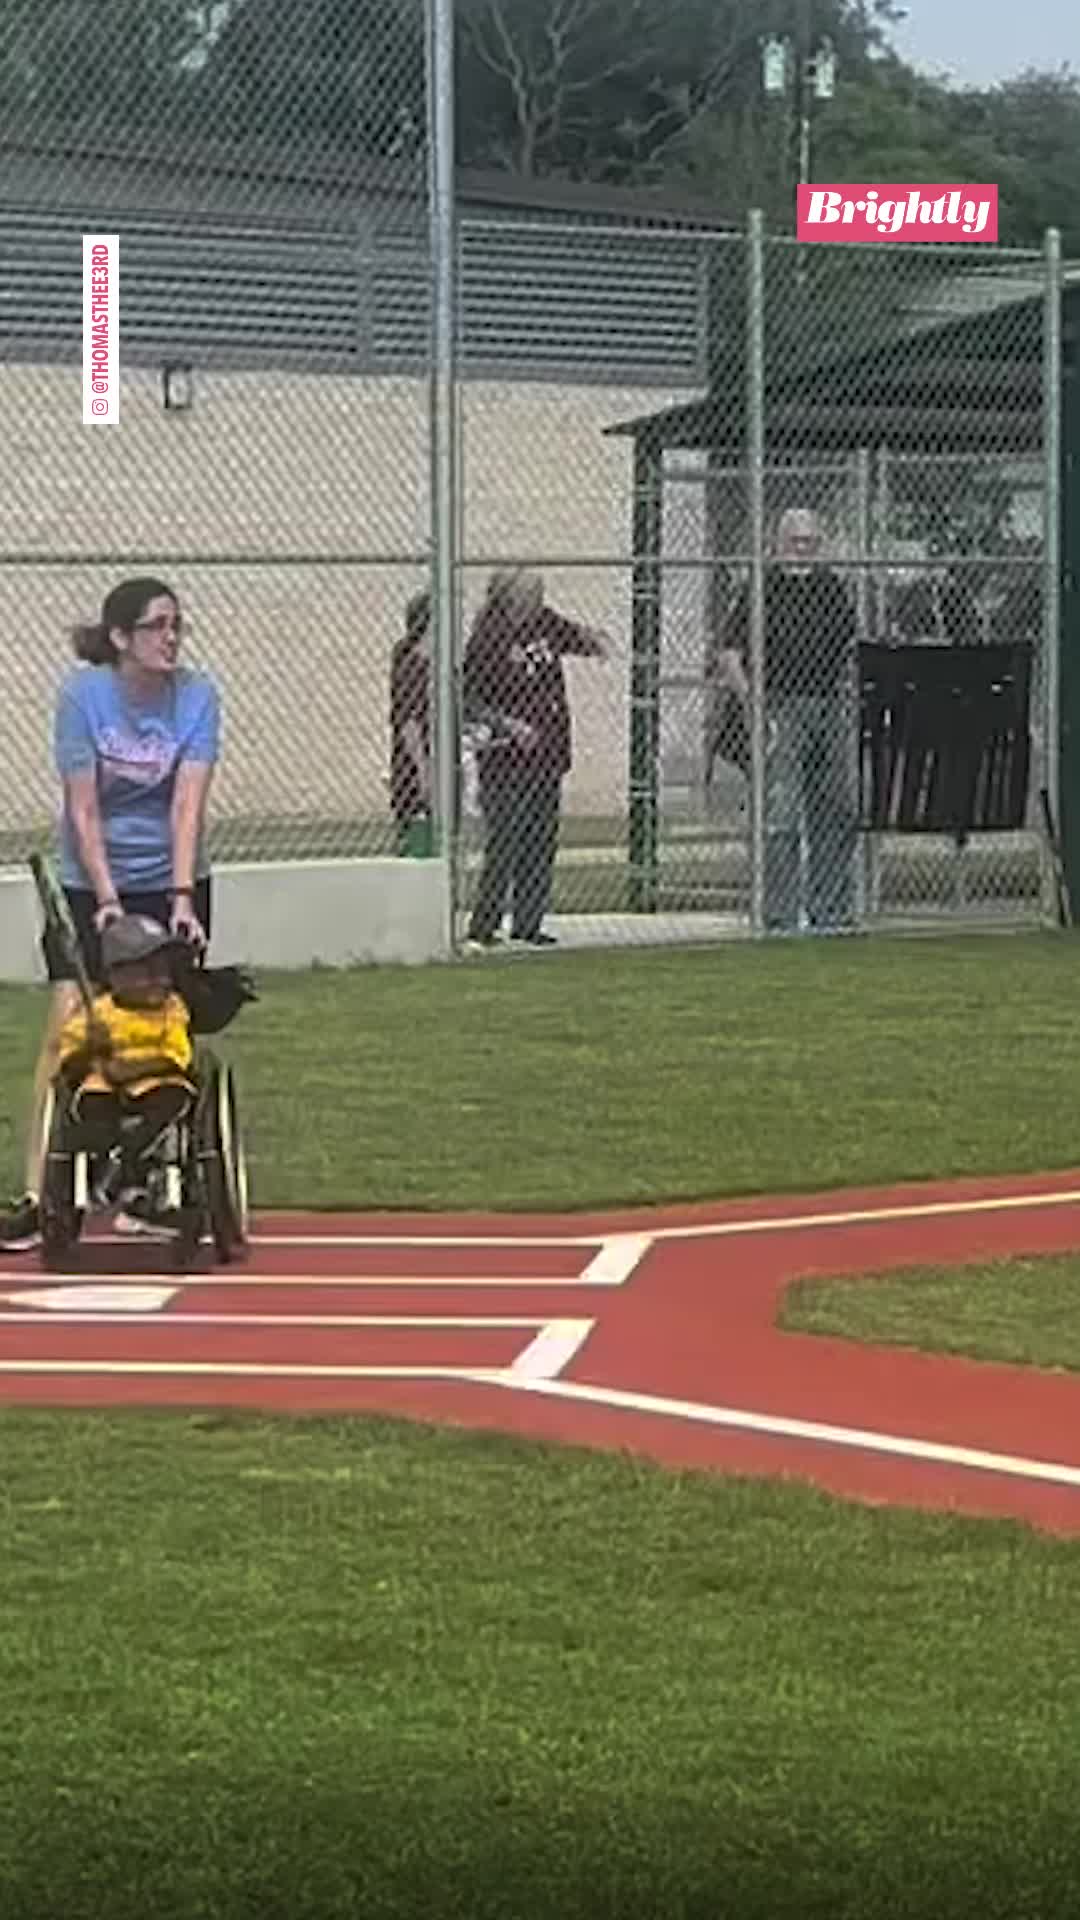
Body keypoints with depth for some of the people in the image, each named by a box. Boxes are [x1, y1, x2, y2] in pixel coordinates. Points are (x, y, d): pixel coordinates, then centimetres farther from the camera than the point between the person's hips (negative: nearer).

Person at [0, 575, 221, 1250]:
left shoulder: (197, 696, -11)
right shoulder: (83, 695, -15)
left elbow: (188, 805, -19)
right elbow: (83, 810, -16)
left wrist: (181, 898, -28)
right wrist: (108, 901, -24)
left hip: (174, 884, 2)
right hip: (89, 884, -2)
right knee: (67, 1028, -10)